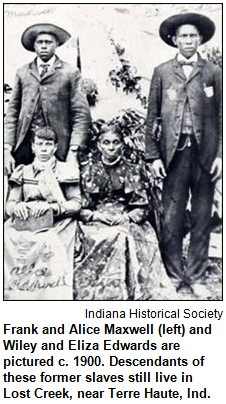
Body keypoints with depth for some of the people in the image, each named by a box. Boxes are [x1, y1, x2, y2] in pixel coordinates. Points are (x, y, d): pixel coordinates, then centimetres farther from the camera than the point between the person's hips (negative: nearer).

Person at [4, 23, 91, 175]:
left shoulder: (70, 73, 6)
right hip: (25, 143, 2)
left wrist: (73, 151, -9)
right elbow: (12, 113, 11)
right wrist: (7, 149, 0)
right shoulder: (22, 73, 14)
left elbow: (81, 114, 1)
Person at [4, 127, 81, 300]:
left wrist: (51, 207, -16)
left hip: (56, 225, -2)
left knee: (47, 242, -31)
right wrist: (17, 207, -13)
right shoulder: (23, 172, 16)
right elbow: (10, 204, 12)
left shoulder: (65, 170, 7)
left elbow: (76, 203, 0)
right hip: (27, 225, 3)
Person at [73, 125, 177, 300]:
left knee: (124, 238, -33)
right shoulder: (89, 170, 11)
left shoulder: (133, 169, 11)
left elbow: (141, 207, 5)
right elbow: (81, 208, 6)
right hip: (96, 223, 0)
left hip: (127, 222, 0)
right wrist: (97, 215, -12)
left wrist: (127, 217, -13)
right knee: (110, 238, -33)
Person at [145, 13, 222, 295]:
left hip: (205, 154, 1)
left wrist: (220, 155, -3)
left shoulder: (213, 73, 9)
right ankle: (175, 278, 9)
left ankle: (195, 278, 14)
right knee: (171, 221, -2)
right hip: (174, 154, 0)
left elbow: (220, 117, 6)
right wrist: (154, 156, -1)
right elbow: (152, 117, 7)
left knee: (201, 219, 5)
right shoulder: (162, 72, 9)